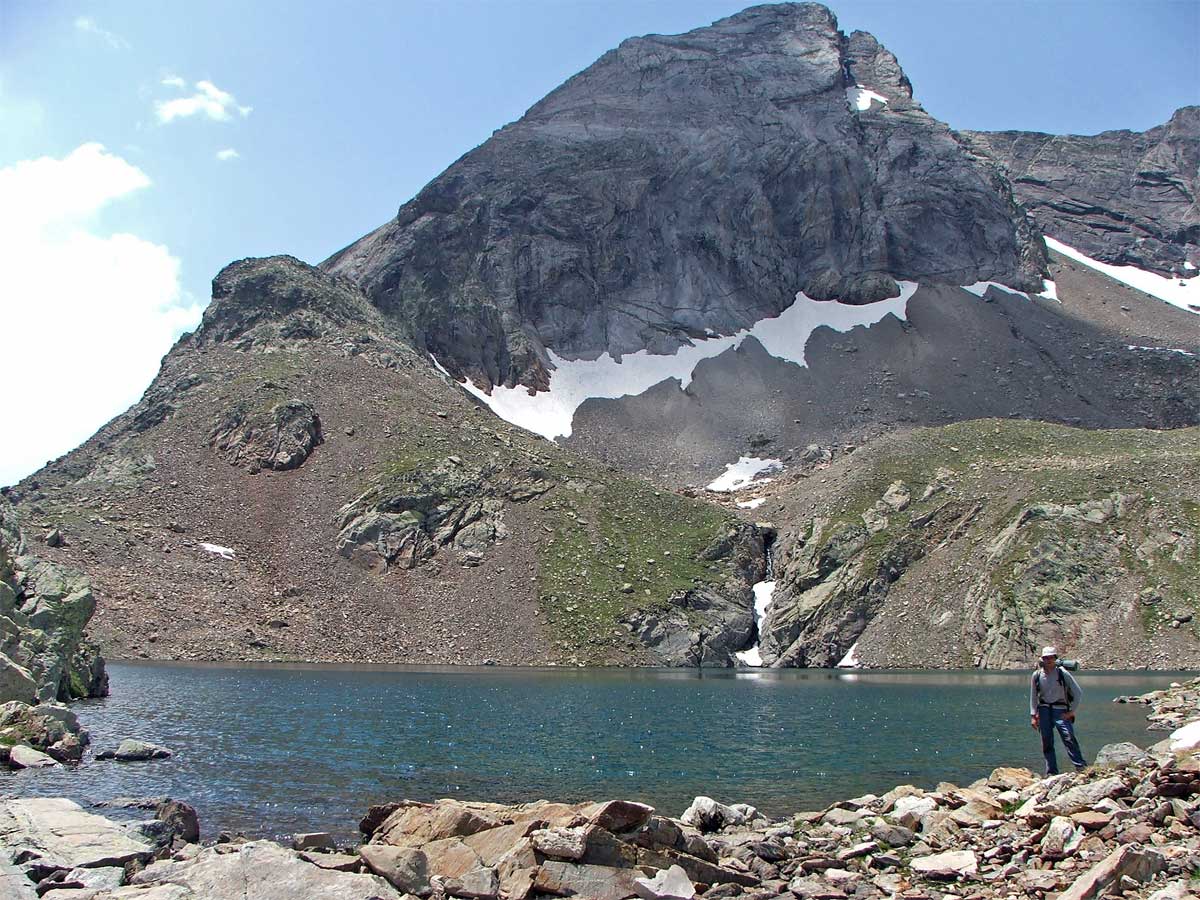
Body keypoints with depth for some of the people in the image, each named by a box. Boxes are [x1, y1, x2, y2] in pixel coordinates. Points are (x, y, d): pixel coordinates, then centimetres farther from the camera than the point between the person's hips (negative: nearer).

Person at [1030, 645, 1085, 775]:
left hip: (1060, 710, -3)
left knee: (1069, 739, -18)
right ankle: (1051, 773, 10)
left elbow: (1078, 693, -2)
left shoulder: (1063, 673, -6)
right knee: (1047, 743, 3)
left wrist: (1071, 711, -4)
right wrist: (1033, 715, 6)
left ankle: (1082, 768, -16)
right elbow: (1033, 696, 11)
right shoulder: (1037, 675, 3)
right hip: (1044, 711, 3)